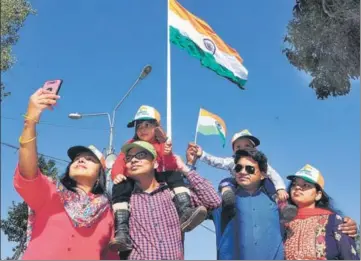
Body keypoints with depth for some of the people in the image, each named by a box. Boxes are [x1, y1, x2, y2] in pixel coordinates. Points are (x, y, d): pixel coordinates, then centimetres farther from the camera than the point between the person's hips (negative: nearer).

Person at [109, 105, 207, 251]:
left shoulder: (162, 145, 10)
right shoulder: (130, 145, 14)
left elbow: (172, 167, -5)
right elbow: (119, 162, 1)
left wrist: (168, 154, -27)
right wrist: (117, 175, -22)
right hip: (134, 183, 0)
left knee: (175, 176, -23)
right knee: (119, 187, -31)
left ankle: (185, 212, -41)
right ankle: (122, 232, -43)